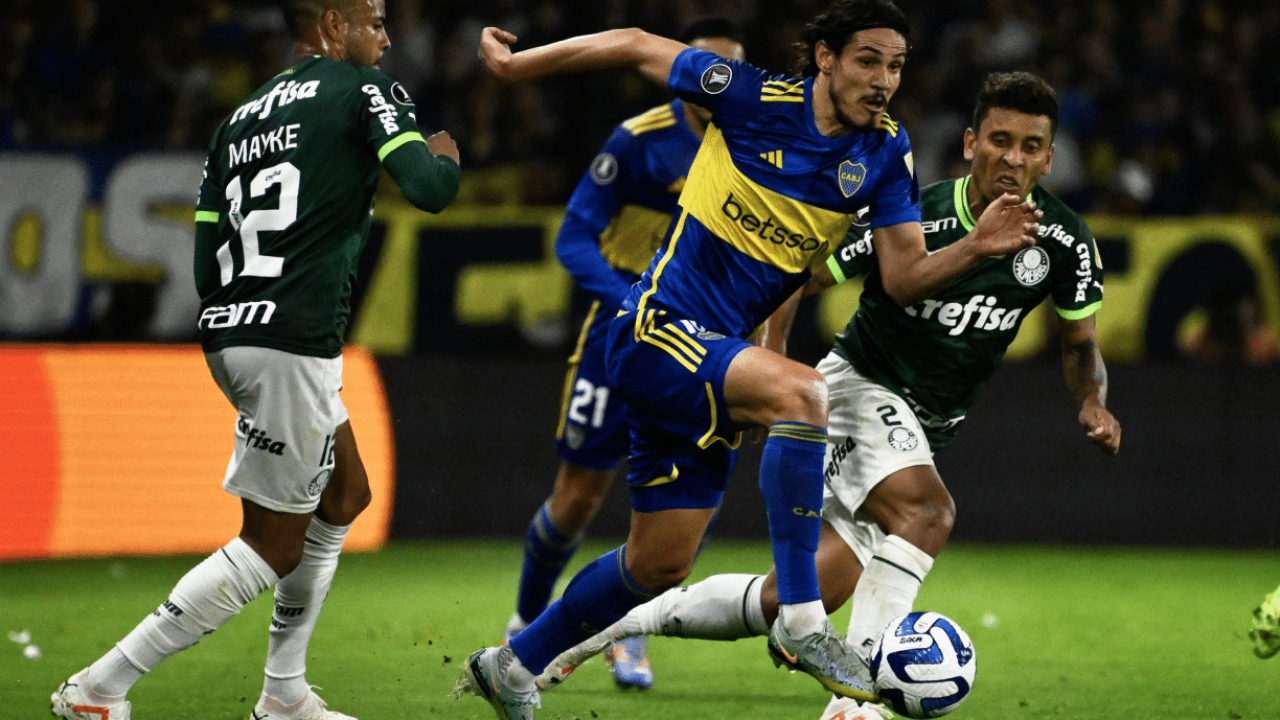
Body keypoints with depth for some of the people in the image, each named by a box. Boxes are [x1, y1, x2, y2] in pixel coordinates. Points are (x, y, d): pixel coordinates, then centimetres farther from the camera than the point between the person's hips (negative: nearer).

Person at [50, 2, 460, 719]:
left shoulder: (240, 119, 19)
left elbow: (208, 266, 15)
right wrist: (444, 159, 9)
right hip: (292, 344, -9)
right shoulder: (364, 91, -1)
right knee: (272, 548, -1)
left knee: (344, 497, 23)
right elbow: (427, 189, -14)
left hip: (231, 335, 9)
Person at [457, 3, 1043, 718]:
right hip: (657, 329, -7)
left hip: (717, 353, 7)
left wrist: (976, 248, -18)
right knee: (802, 391, -33)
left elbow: (905, 278, 1)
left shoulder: (886, 152, 2)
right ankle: (800, 621, -31)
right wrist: (516, 63, 3)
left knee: (660, 565, 12)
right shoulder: (753, 97, -12)